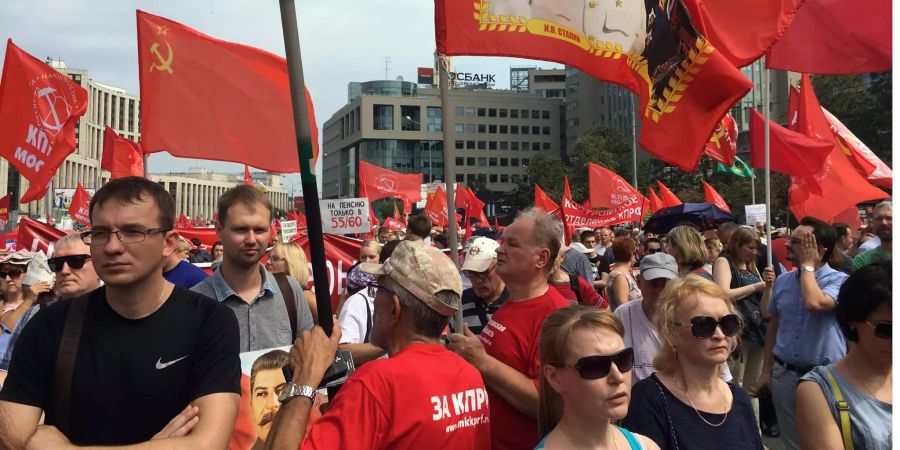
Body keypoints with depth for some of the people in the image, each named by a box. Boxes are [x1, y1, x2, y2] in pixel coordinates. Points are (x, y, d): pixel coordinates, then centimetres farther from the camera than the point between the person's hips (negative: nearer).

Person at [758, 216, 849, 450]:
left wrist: (807, 265, -17)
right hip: (784, 374, 5)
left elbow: (814, 304, -32)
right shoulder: (783, 280, 6)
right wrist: (766, 371, 10)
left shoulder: (839, 280, -10)